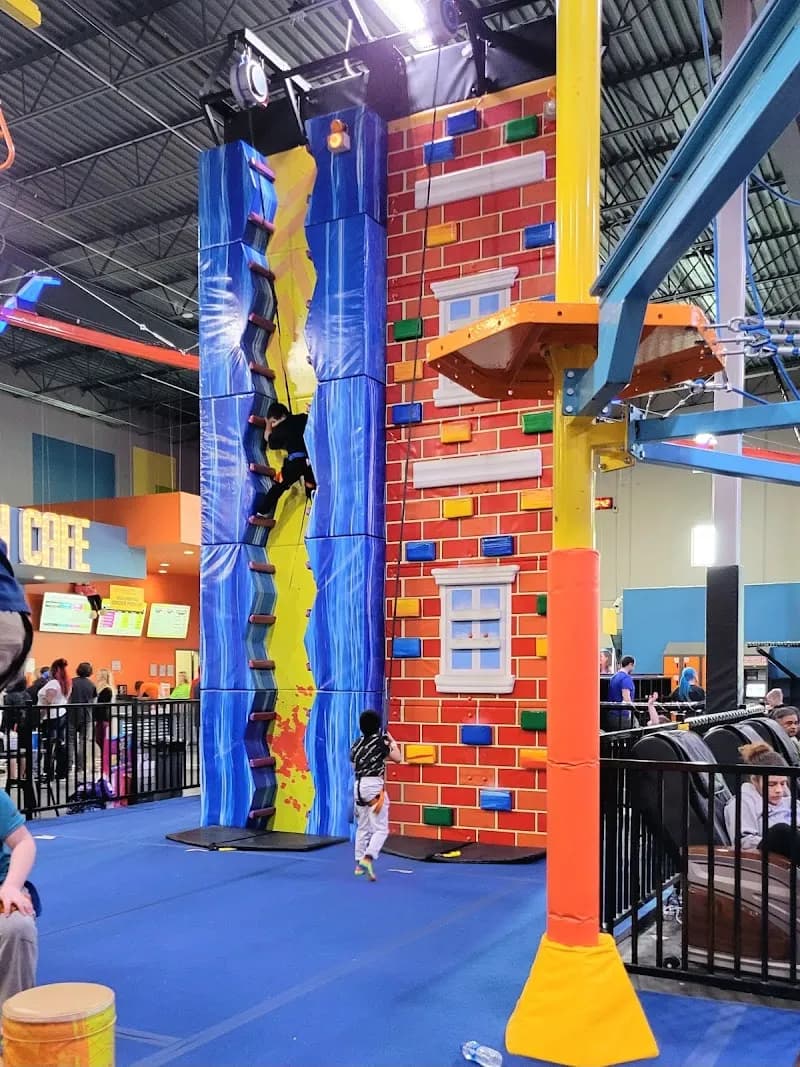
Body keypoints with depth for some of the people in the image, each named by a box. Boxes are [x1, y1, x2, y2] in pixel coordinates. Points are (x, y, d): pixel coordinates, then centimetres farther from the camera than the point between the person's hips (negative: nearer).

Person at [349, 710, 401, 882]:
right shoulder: (381, 740, -5)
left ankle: (359, 864, 20)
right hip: (374, 785, -6)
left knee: (362, 827, 18)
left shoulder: (356, 744, 10)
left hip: (358, 785, 6)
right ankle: (367, 859, -25)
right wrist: (393, 742, 13)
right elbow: (397, 759, -2)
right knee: (381, 829, -5)